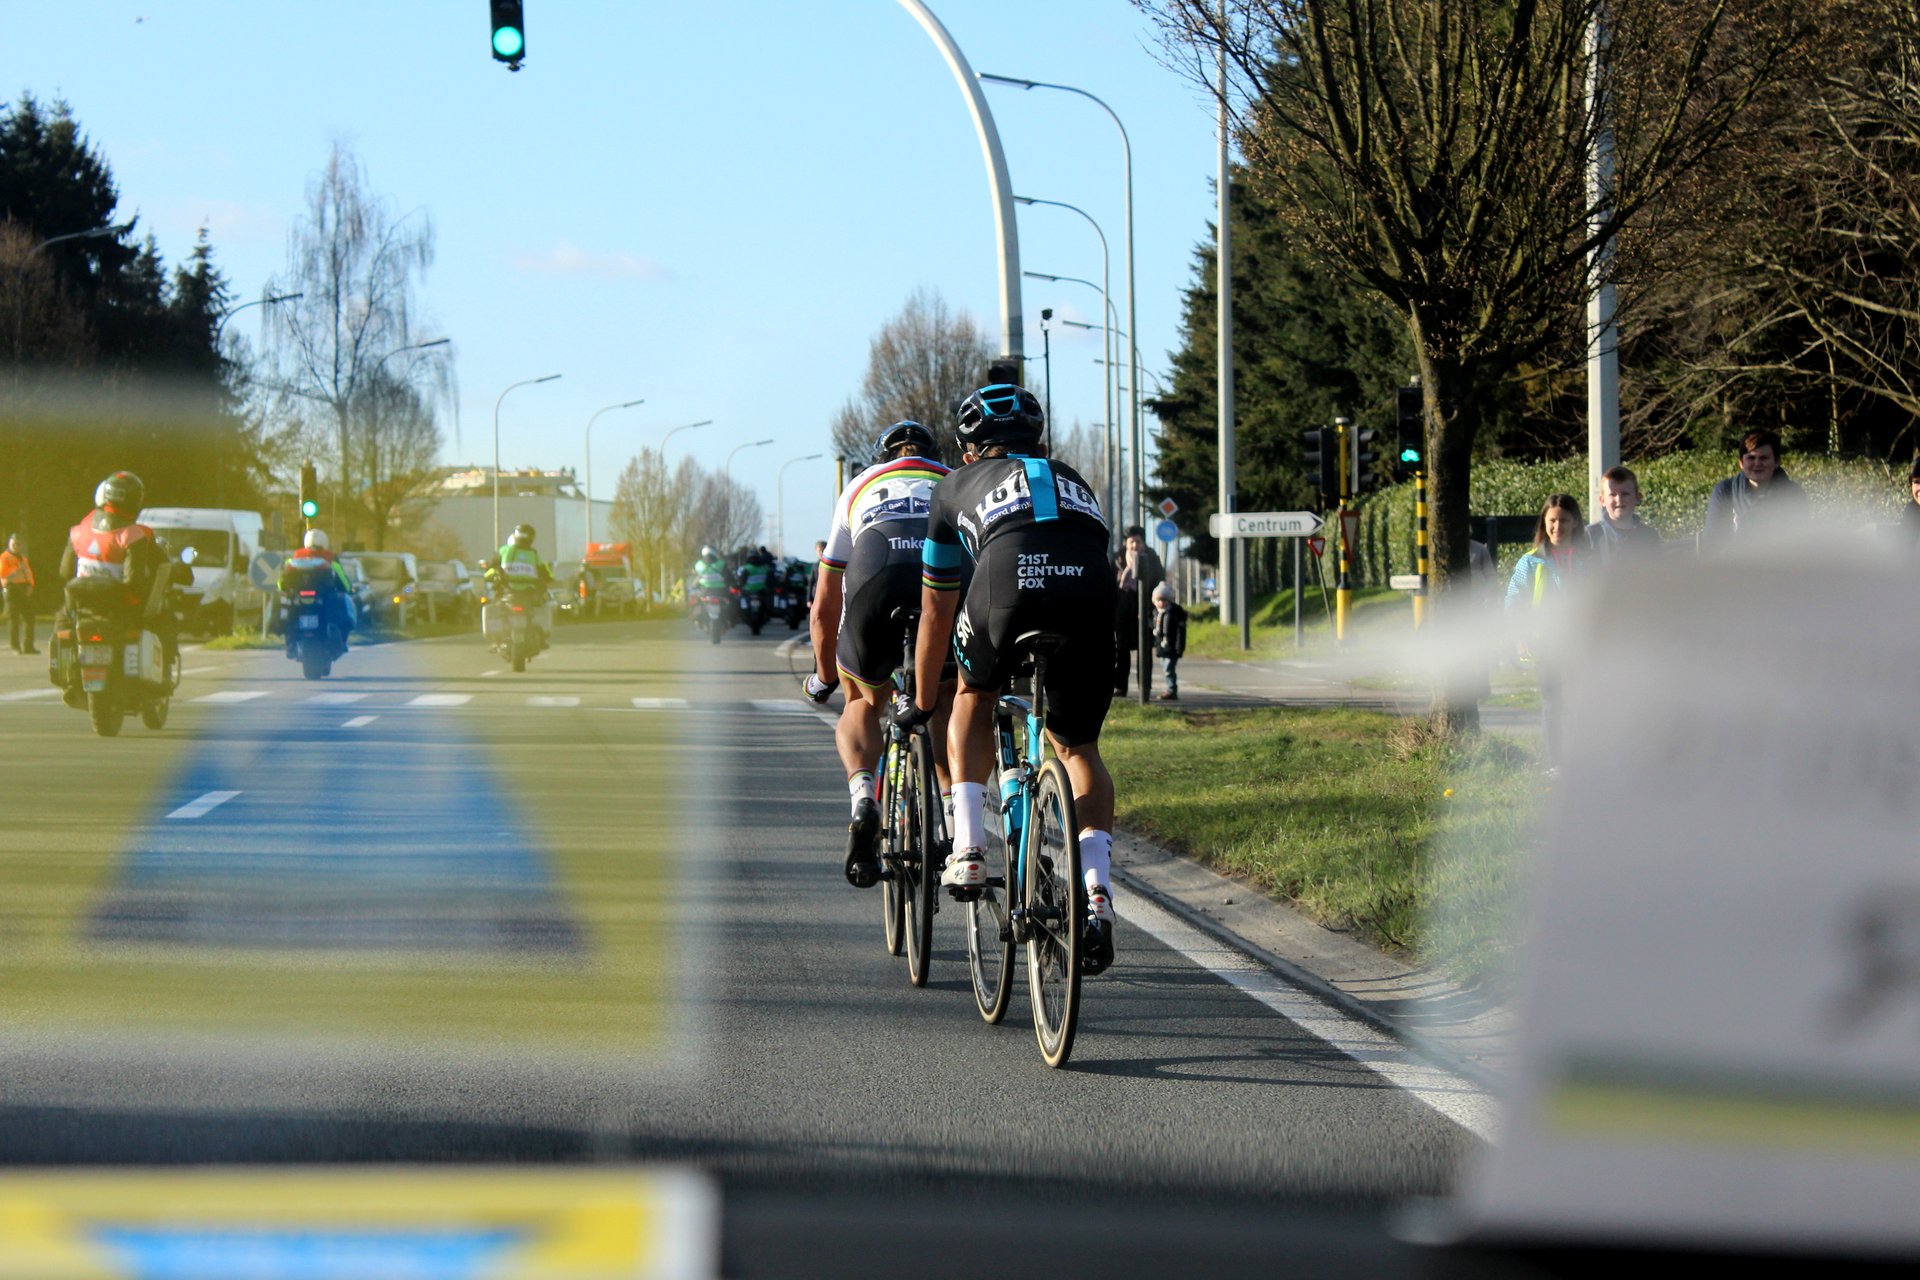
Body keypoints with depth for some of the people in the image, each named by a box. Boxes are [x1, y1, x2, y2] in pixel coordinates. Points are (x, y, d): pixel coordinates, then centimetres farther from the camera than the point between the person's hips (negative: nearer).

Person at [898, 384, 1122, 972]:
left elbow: (936, 614, 38)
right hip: (1090, 591, 2)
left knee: (975, 696, 30)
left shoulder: (959, 487, 33)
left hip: (1008, 582, -2)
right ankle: (1097, 889, 0)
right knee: (1079, 748, 20)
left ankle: (968, 847, 15)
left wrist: (921, 704, 50)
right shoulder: (1073, 482, 40)